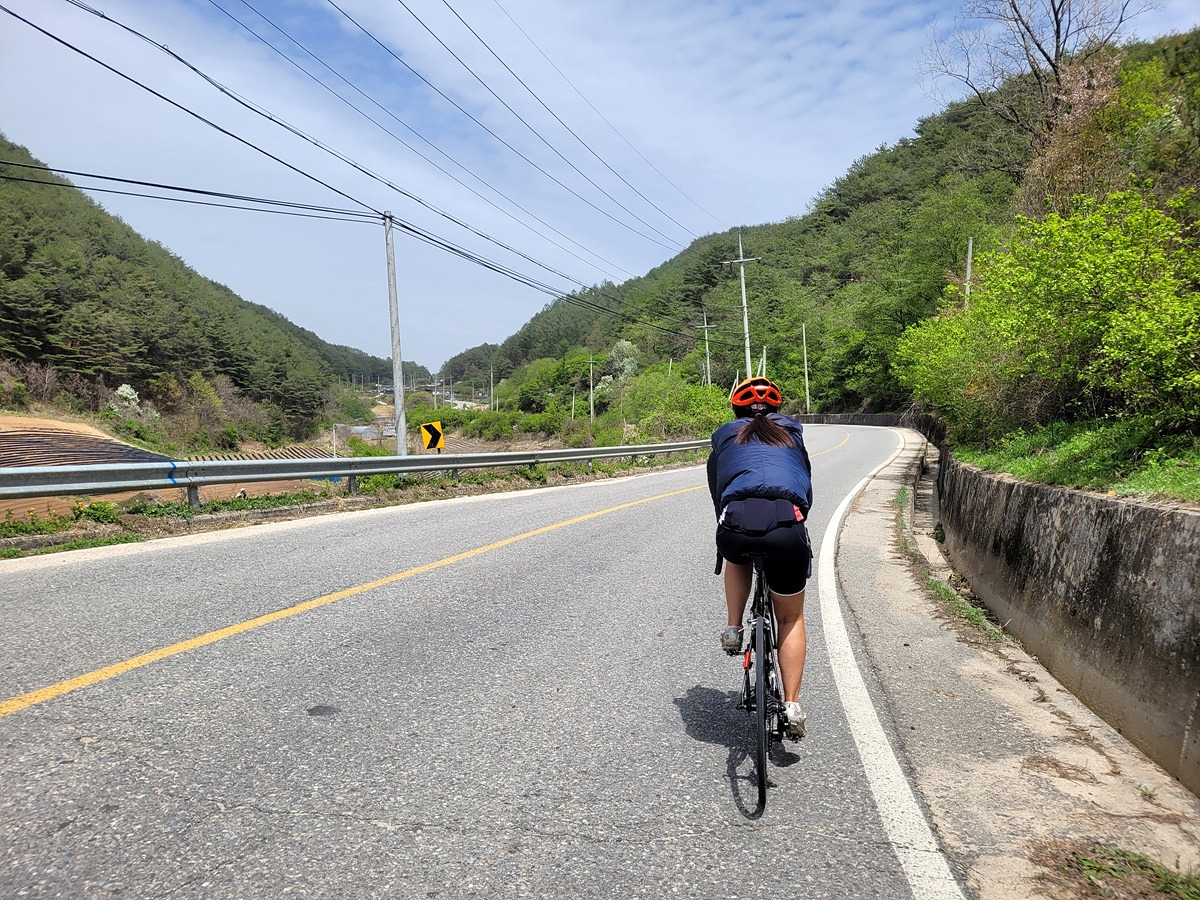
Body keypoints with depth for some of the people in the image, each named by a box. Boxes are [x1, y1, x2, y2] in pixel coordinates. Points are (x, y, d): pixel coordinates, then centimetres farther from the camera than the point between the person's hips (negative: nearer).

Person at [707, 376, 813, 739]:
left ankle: (733, 630, 27)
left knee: (738, 556, 39)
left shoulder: (724, 436, 27)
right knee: (791, 619, 22)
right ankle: (792, 706, 17)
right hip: (787, 526, 1)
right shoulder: (792, 431, 29)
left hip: (736, 526, 0)